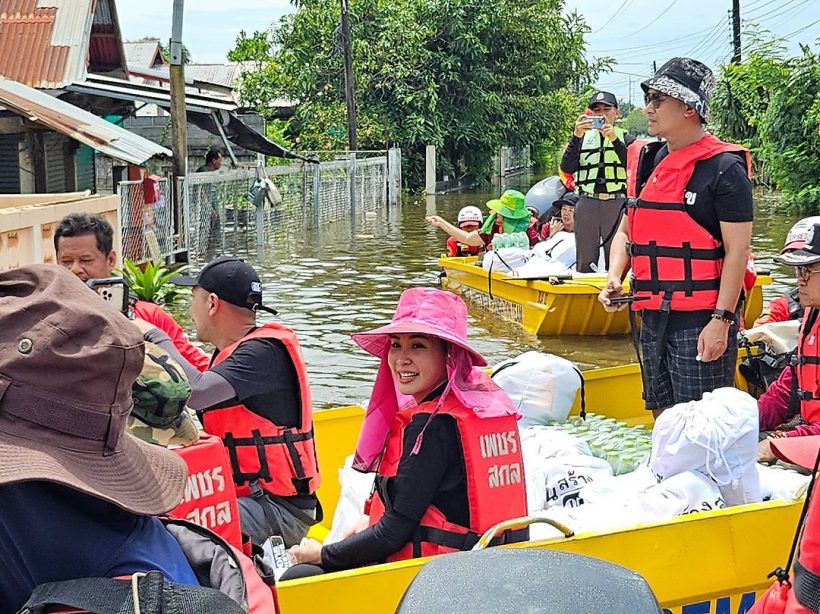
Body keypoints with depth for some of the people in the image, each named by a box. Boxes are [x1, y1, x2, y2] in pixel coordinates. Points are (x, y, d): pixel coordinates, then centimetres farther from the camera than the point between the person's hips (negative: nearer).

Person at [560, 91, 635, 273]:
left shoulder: (626, 139, 12)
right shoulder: (582, 139, 16)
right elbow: (567, 167, 0)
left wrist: (615, 140, -18)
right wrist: (576, 136, -12)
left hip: (617, 203, -1)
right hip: (587, 203, 2)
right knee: (585, 263, 3)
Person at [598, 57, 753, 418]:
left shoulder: (724, 168, -9)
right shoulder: (650, 162, 13)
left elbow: (737, 250, -13)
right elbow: (626, 230, 20)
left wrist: (721, 320, -18)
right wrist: (614, 278, 2)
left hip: (701, 321, -7)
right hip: (653, 317, 8)